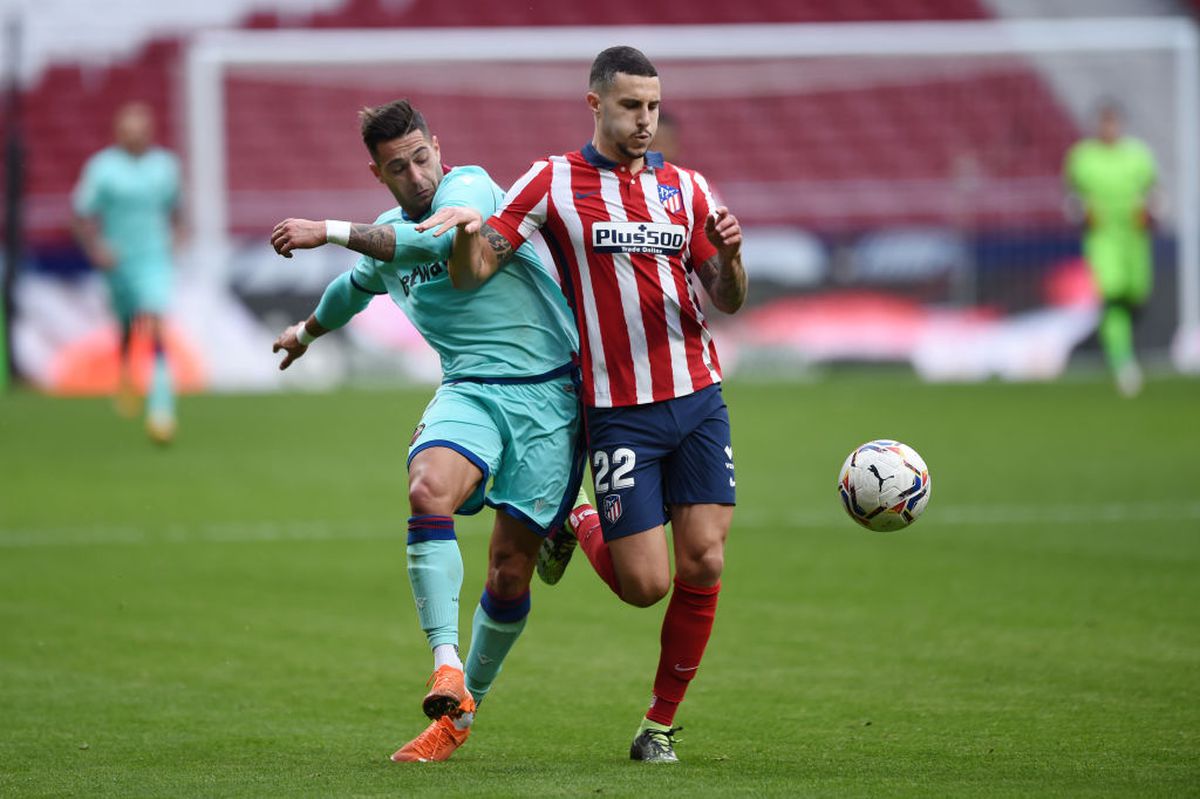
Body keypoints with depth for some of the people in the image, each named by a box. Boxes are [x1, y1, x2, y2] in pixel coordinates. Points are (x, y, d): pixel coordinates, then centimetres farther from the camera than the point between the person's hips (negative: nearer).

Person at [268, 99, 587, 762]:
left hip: (548, 390, -4)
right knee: (428, 489, -29)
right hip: (470, 389, 4)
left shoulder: (469, 187, -7)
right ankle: (447, 670, -35)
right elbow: (356, 286, 38)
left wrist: (331, 231, -26)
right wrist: (308, 330, 57)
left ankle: (466, 705, 14)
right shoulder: (387, 234, 14)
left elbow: (441, 239, -30)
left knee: (510, 568, -5)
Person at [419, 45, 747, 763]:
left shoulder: (687, 187, 9)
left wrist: (730, 256, -10)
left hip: (698, 399, 3)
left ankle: (662, 722, 11)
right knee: (645, 585, -7)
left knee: (702, 565, -6)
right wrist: (466, 229, -24)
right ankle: (578, 531, 27)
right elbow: (473, 273, -3)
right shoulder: (554, 183, -1)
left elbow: (727, 301, 11)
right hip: (619, 410, -3)